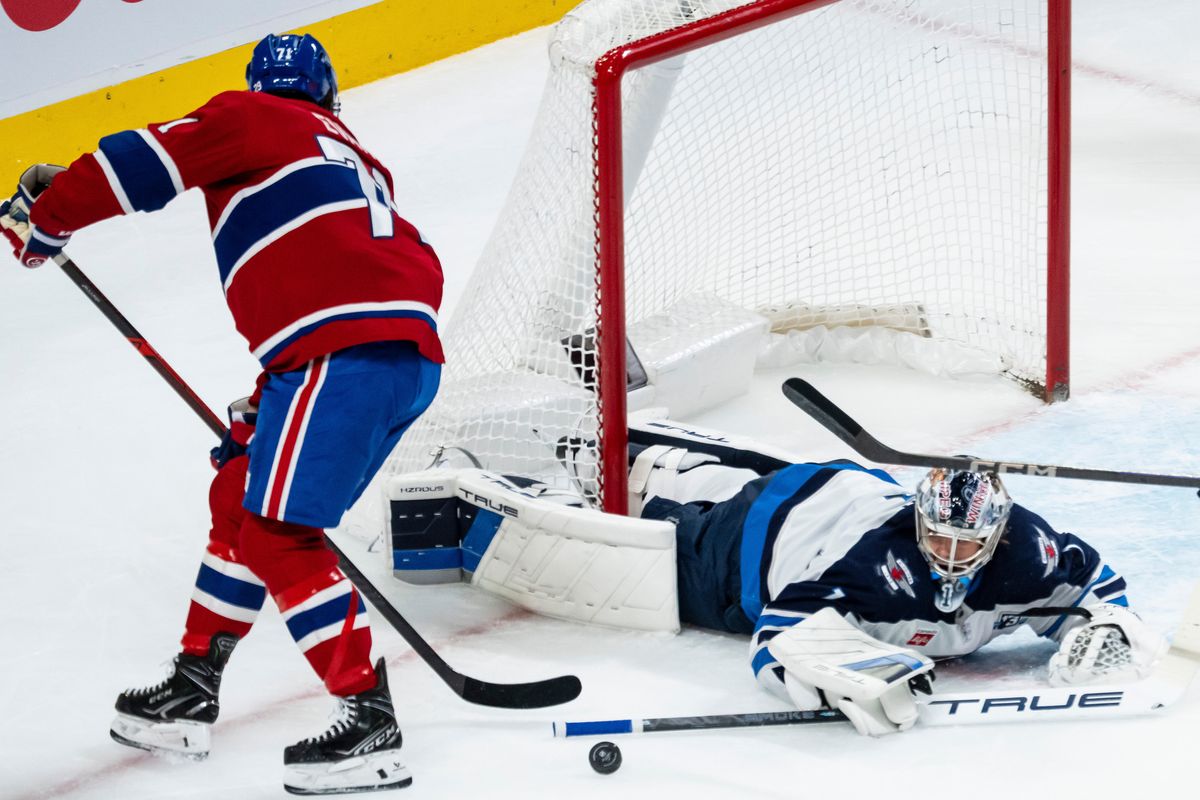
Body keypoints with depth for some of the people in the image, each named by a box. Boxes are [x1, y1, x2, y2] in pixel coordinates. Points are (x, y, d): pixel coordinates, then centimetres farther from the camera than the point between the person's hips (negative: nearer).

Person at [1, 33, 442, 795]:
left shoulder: (248, 119, 10)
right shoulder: (359, 161, 32)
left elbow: (144, 165, -2)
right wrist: (265, 406, 28)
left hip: (348, 352, -9)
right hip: (413, 355, 9)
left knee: (275, 532, -7)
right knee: (241, 499, 19)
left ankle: (369, 720, -11)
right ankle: (192, 692, 26)